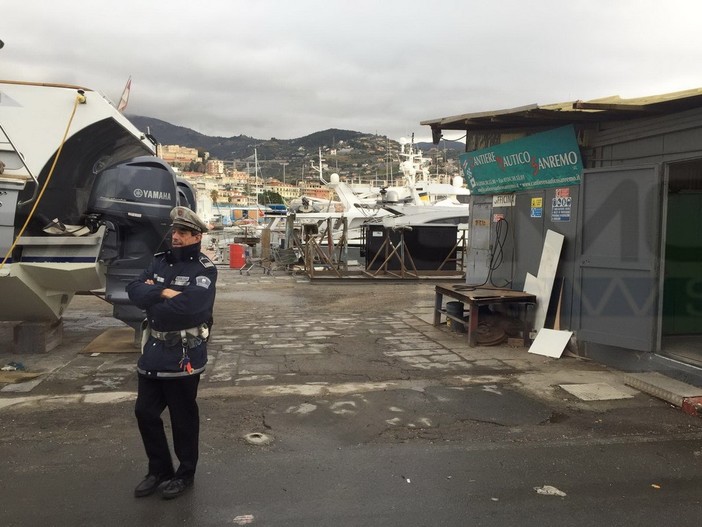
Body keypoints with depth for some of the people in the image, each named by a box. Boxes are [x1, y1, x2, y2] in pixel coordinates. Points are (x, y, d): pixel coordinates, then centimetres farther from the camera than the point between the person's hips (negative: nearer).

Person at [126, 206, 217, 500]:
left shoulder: (204, 270, -12)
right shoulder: (159, 262, 8)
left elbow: (190, 306, -27)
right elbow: (134, 290, -4)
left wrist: (153, 299, -13)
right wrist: (165, 293, -20)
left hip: (184, 356, -6)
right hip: (153, 352, 7)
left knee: (183, 418, 8)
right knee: (145, 412, 14)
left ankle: (185, 473, 28)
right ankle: (159, 469, 34)